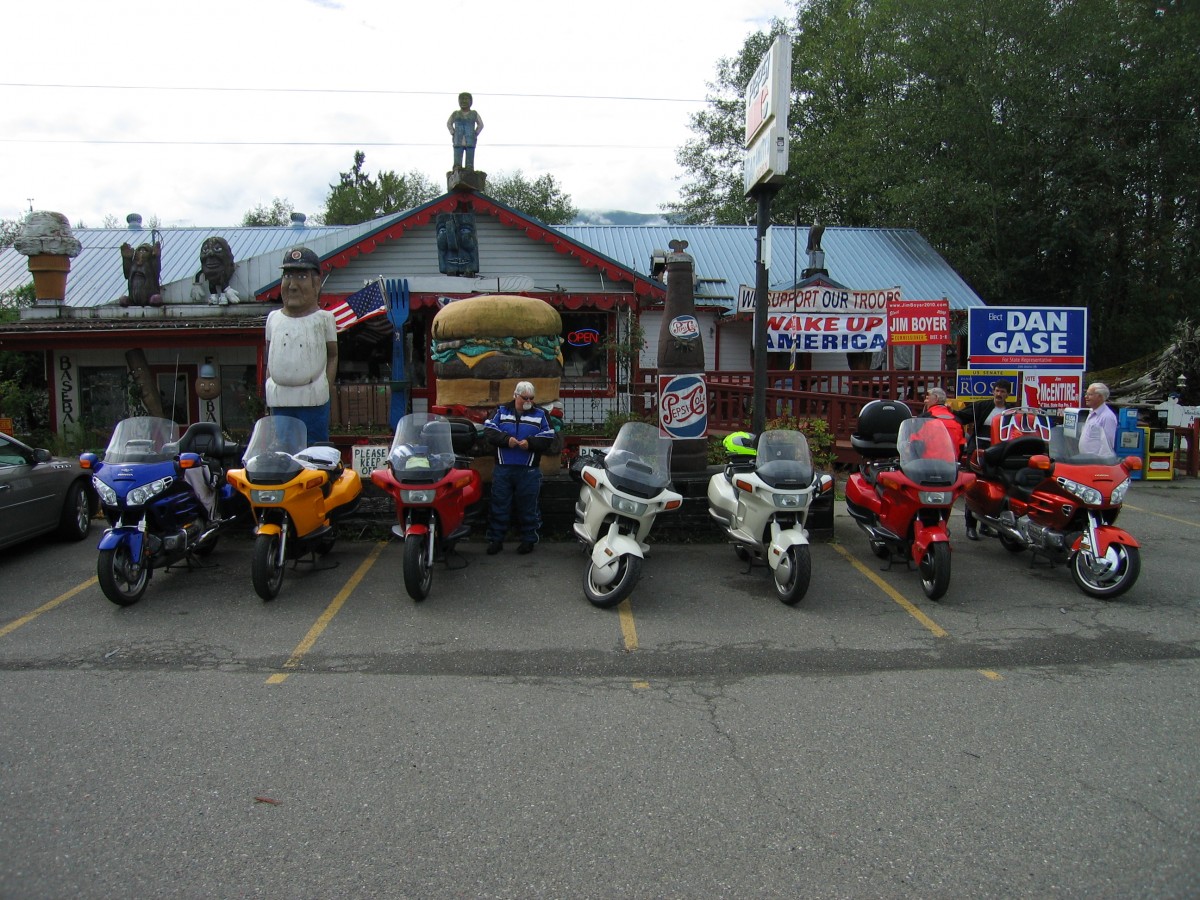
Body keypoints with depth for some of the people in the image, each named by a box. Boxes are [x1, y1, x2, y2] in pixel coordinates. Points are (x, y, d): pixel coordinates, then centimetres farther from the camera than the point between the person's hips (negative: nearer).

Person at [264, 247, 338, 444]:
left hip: (313, 399, -4)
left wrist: (325, 387, -7)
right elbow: (269, 359, 15)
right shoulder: (273, 318, 10)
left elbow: (333, 356, 3)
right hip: (279, 400, 4)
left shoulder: (323, 318, 0)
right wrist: (269, 391, 9)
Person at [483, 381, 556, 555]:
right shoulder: (501, 411, 8)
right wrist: (506, 439, -15)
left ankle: (528, 539, 17)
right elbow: (489, 431, -1)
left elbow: (548, 439, -1)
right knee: (499, 505, 5)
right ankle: (495, 539, 15)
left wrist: (530, 443, -16)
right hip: (502, 469, 1)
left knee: (528, 507, 5)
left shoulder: (540, 414, 5)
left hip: (529, 470, -1)